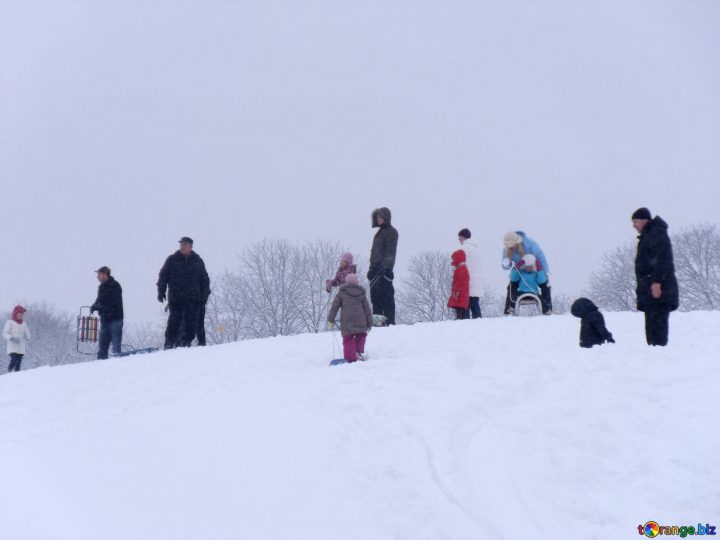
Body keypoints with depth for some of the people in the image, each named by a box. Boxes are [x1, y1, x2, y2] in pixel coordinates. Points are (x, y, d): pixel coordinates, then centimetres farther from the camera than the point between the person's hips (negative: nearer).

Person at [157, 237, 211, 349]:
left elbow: (205, 279, 15)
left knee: (191, 321, -1)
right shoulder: (172, 260, 6)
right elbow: (163, 276, 8)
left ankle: (187, 342, 6)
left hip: (193, 298, 2)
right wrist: (161, 291, 0)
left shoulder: (197, 261, 11)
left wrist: (204, 295, 7)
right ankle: (169, 343, 1)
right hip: (176, 297, -2)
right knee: (174, 320, -5)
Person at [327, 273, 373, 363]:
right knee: (361, 335, 21)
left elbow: (334, 306, 3)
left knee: (348, 339, 1)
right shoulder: (362, 293, 13)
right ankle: (359, 352, 8)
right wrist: (370, 323, 18)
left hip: (346, 320, -1)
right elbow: (367, 308, 14)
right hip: (360, 320, 1)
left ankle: (350, 358, -5)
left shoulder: (341, 292, 8)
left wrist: (331, 319, 7)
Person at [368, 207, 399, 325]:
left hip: (384, 269, -9)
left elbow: (390, 251, -13)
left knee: (386, 295, -9)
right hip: (376, 269, 9)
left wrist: (384, 266, -22)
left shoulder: (391, 231, -5)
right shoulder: (380, 232, 23)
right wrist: (372, 268, 20)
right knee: (375, 295, 7)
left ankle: (389, 321, -9)